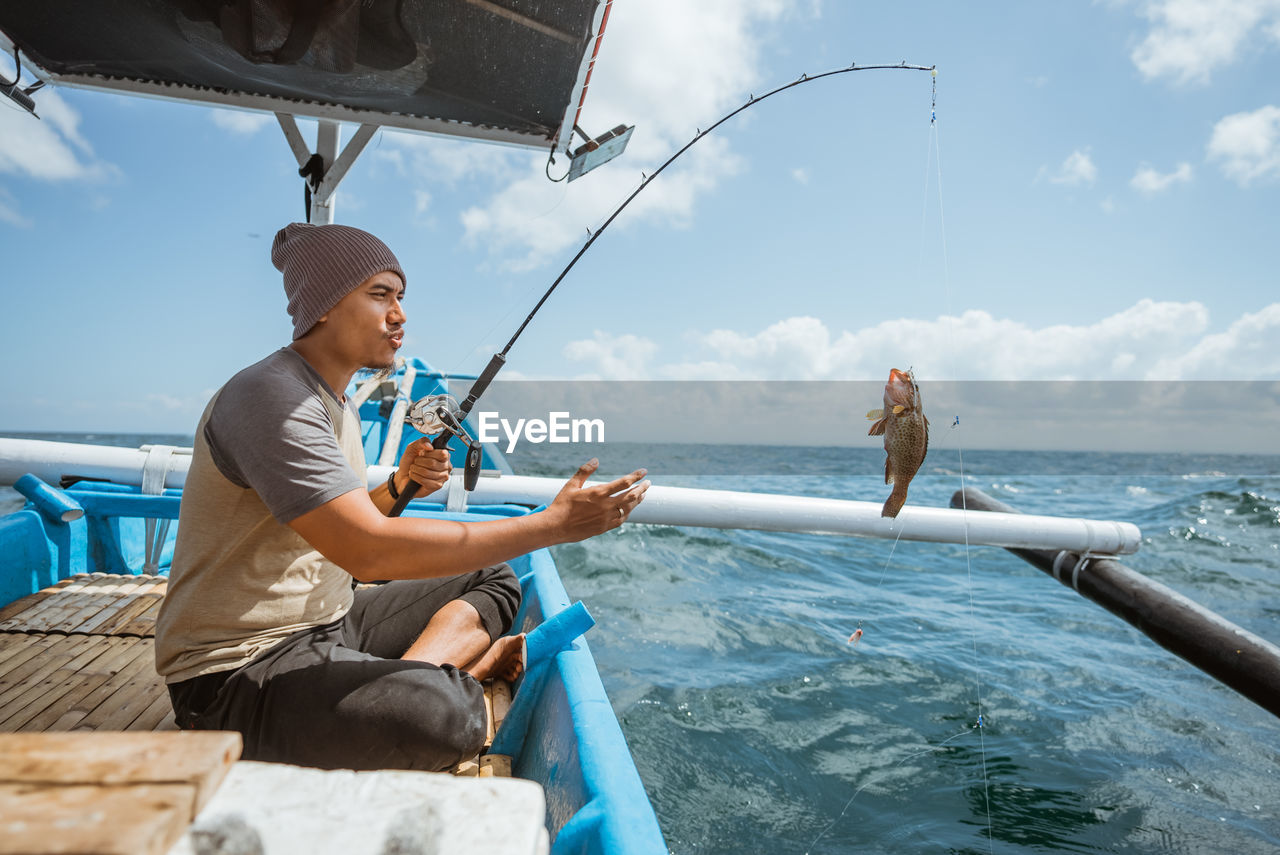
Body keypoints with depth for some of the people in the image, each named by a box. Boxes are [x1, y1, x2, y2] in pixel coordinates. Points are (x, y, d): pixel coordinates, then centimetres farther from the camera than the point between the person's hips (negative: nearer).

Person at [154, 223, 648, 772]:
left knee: (492, 578, 12)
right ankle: (468, 664, -4)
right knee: (442, 714, -36)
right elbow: (367, 552, -31)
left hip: (328, 626, 10)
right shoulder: (268, 397, -20)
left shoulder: (334, 404, 12)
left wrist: (399, 488, 0)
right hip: (239, 672, -10)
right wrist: (553, 525, -28)